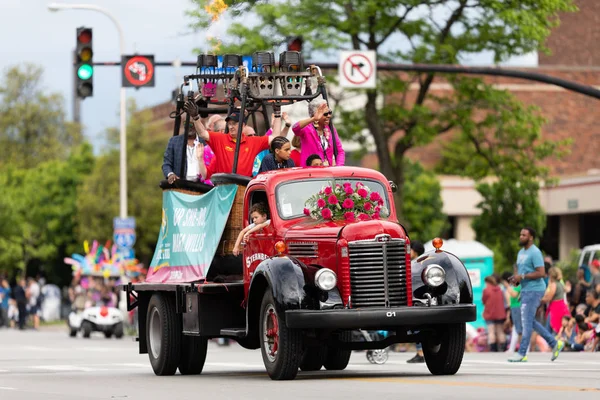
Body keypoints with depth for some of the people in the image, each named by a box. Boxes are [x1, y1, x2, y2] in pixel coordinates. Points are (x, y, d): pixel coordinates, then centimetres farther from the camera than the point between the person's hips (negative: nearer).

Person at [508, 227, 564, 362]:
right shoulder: (521, 252, 15)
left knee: (527, 321, -9)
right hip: (525, 290, 10)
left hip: (534, 290, -10)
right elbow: (518, 268, 26)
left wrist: (522, 277, -21)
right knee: (530, 321, 12)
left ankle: (522, 354, -7)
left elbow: (541, 273, -21)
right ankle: (555, 344, 20)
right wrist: (515, 278, 5)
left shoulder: (535, 253, -14)